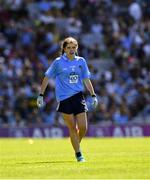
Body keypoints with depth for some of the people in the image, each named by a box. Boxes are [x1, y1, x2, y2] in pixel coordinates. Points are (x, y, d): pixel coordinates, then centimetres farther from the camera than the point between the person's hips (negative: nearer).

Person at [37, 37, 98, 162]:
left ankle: (77, 145, 24)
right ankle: (78, 154, 7)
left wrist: (93, 95, 10)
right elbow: (47, 77, 5)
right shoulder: (58, 62, -2)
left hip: (78, 96, 3)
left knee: (83, 127, -4)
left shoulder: (81, 61, 7)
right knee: (72, 128, -2)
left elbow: (86, 80, 14)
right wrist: (41, 95, 2)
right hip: (64, 99, -3)